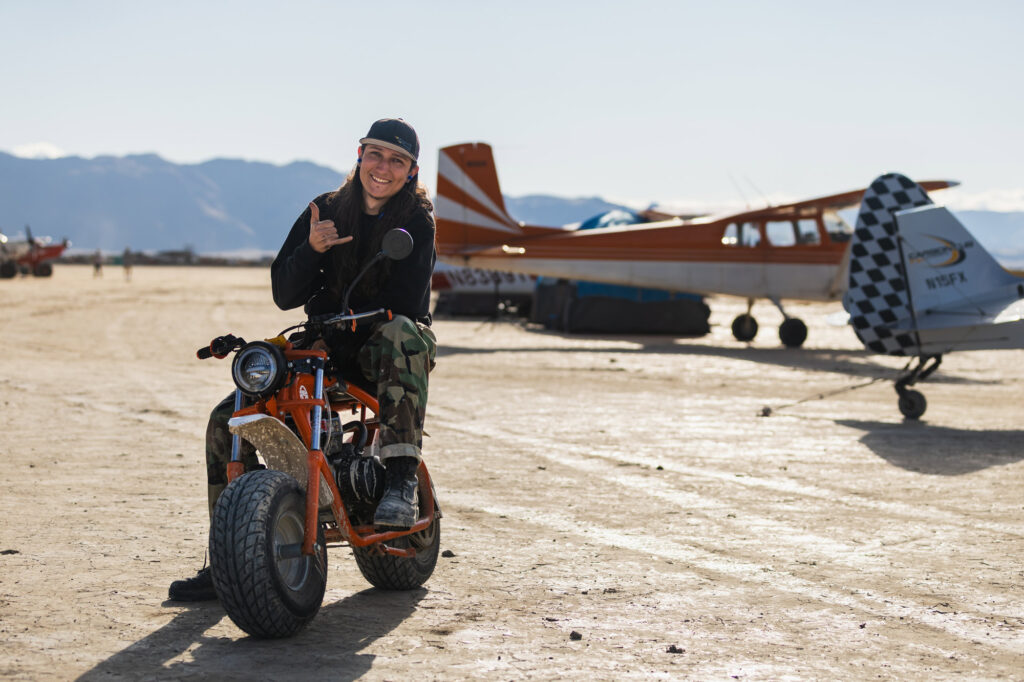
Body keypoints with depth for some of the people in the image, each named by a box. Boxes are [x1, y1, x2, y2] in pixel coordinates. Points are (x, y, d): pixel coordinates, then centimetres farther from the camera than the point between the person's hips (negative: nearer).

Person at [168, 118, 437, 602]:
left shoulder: (417, 222, -4)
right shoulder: (325, 211, 5)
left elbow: (405, 304, -15)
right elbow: (285, 294, 0)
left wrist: (338, 316, -24)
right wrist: (311, 249, -19)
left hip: (382, 348, -3)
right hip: (326, 348, 4)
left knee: (399, 332, -41)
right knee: (228, 421, -12)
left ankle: (401, 481, -40)